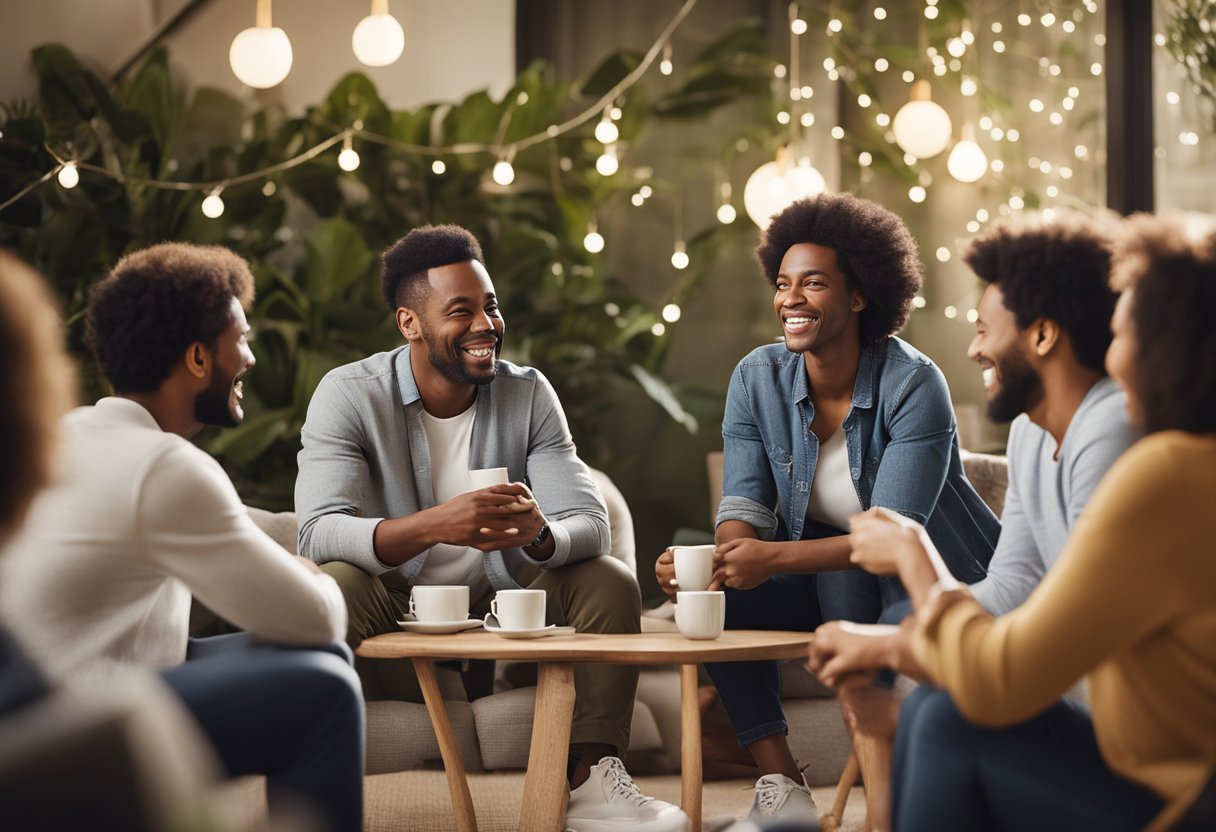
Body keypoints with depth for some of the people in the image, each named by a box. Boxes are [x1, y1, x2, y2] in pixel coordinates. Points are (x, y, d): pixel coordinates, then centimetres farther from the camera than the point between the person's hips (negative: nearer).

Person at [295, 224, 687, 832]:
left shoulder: (528, 394, -1)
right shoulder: (350, 395, -11)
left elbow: (590, 524, -10)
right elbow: (318, 533, -26)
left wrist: (540, 535, -37)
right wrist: (433, 525, -44)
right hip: (393, 623, -3)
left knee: (611, 582, -19)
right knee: (328, 587, -34)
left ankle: (589, 782, -20)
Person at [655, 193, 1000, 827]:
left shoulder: (913, 387, -20)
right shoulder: (757, 379, -5)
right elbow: (746, 506, -8)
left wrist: (776, 557, -40)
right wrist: (722, 559, -34)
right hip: (833, 580, 5)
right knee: (722, 597, -21)